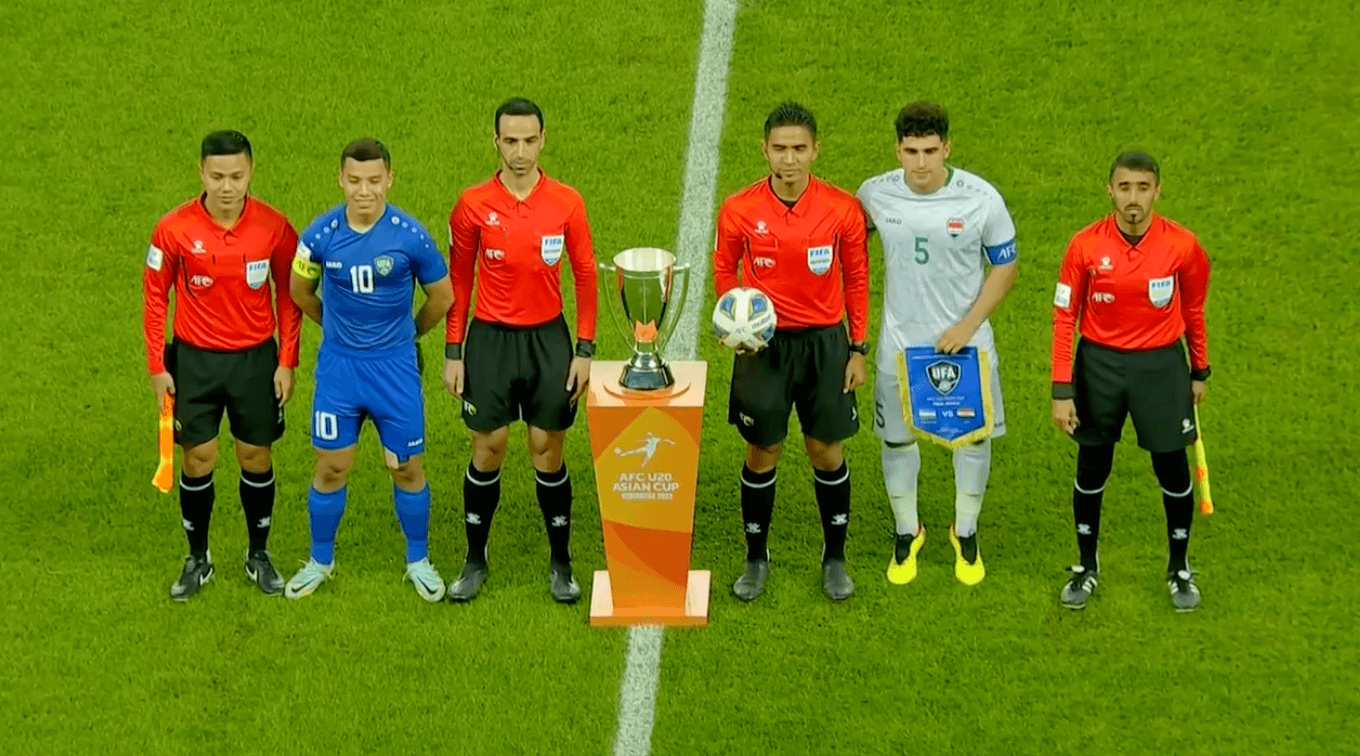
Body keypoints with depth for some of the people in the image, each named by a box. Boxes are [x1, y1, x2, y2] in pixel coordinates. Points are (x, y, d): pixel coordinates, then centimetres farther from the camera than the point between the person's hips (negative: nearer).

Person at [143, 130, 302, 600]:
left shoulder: (274, 228, -10)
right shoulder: (175, 230, -13)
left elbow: (287, 295, 2)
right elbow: (155, 297, -2)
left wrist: (287, 361, -1)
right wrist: (157, 367, -3)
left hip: (256, 358, 1)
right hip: (194, 360, -1)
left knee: (256, 457, 9)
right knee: (199, 460, 5)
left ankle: (259, 556, 26)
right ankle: (197, 559, 22)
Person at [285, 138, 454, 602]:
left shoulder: (410, 236, -13)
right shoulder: (320, 235, -10)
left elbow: (442, 297, 3)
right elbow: (301, 291, 10)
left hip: (394, 366, -1)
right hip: (338, 366, 1)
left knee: (407, 468, 7)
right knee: (331, 467, 7)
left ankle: (418, 561, 25)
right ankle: (320, 561, 26)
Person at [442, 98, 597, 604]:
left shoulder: (566, 203, -3)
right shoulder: (473, 205, -4)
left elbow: (584, 275, 3)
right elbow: (458, 281, 3)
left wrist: (585, 349, -1)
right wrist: (453, 352, 1)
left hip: (547, 338, 0)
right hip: (490, 338, 0)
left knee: (547, 450, 4)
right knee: (488, 449, 3)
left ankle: (560, 563, 17)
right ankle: (475, 560, 17)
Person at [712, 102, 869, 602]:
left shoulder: (842, 209, -10)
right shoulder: (739, 211, -11)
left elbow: (856, 278, 2)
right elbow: (725, 270, 5)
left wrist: (858, 348, 2)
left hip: (824, 342, 0)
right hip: (764, 345, 0)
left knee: (826, 450, 8)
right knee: (762, 452, 8)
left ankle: (835, 557, 25)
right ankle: (756, 557, 25)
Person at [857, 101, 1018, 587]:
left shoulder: (982, 200, -17)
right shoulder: (876, 195, -11)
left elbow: (1004, 267, -5)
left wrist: (968, 325, -15)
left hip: (965, 341, -1)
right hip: (901, 341, 1)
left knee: (973, 436, 11)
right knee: (896, 438, 11)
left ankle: (966, 532, 33)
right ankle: (907, 532, 34)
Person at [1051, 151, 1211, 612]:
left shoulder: (1182, 246, -10)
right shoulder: (1085, 246, -12)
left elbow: (1193, 311, 5)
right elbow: (1064, 317, -6)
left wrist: (1199, 372, 13)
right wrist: (1062, 391, -8)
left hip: (1161, 365, 0)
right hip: (1099, 365, 0)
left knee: (1172, 468, 6)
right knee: (1092, 468, 11)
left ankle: (1180, 569, 27)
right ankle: (1087, 566, 31)